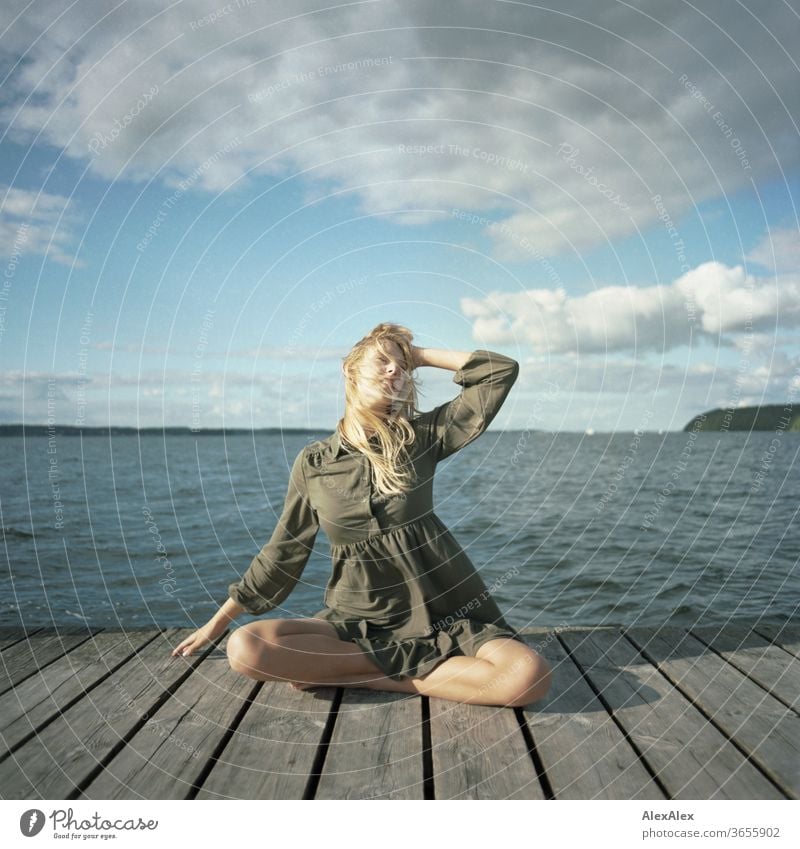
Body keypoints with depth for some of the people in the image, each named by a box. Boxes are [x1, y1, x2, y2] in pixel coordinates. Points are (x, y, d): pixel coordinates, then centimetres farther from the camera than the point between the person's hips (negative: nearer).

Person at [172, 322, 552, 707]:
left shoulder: (422, 437, -1)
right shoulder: (313, 462, 2)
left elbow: (503, 371, -5)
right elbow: (284, 550, 10)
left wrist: (420, 355, 1)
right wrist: (219, 620, 13)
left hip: (441, 615, 0)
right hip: (358, 622, 1)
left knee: (529, 676, -27)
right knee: (244, 649, -21)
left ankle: (360, 676, -13)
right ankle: (405, 665, -11)